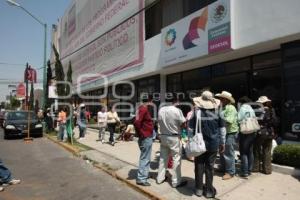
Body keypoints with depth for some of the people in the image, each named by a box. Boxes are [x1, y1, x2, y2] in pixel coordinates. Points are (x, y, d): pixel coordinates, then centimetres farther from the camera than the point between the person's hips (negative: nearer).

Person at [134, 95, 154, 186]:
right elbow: (137, 122, -28)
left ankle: (144, 174, 34)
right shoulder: (144, 108, -18)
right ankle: (141, 179, 9)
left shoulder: (142, 108, 12)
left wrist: (141, 134, 15)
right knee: (145, 158, -1)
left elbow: (138, 121, 17)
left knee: (144, 157, 21)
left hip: (146, 136, 10)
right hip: (146, 137, -10)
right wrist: (141, 134, -18)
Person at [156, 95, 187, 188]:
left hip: (163, 136, 6)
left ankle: (160, 178, 29)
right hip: (174, 138, -6)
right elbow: (183, 124, -11)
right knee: (176, 159, 6)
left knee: (163, 158, 17)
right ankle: (176, 182, 14)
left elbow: (159, 122, 6)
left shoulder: (161, 110, -1)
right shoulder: (177, 110, -17)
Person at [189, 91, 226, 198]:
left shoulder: (196, 110, -7)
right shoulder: (217, 111, -2)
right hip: (213, 144, 1)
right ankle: (209, 190, 21)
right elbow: (222, 128, 2)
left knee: (199, 166, 12)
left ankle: (199, 189, 22)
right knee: (210, 167, 11)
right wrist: (222, 143, 11)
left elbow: (190, 128, -6)